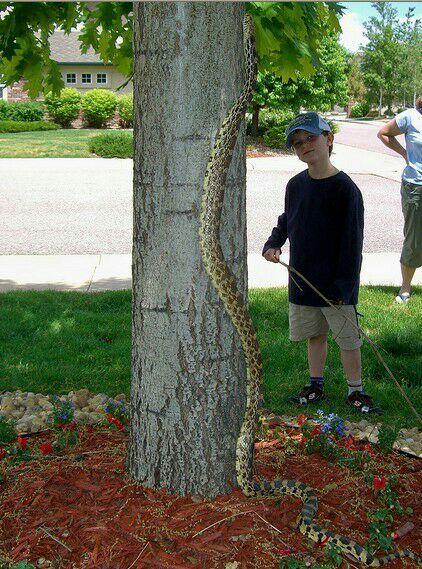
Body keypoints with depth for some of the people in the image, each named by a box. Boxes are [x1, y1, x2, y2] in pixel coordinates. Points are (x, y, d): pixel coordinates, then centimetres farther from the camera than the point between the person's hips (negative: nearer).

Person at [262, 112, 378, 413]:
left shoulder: (345, 188, -14)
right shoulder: (295, 185, 4)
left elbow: (353, 241, -14)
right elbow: (286, 221, 20)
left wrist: (344, 285, -16)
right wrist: (274, 243, 0)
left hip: (337, 285, -5)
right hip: (303, 279, 5)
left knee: (348, 339, 5)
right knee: (315, 334, 18)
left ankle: (356, 390, 22)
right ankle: (316, 385, 33)